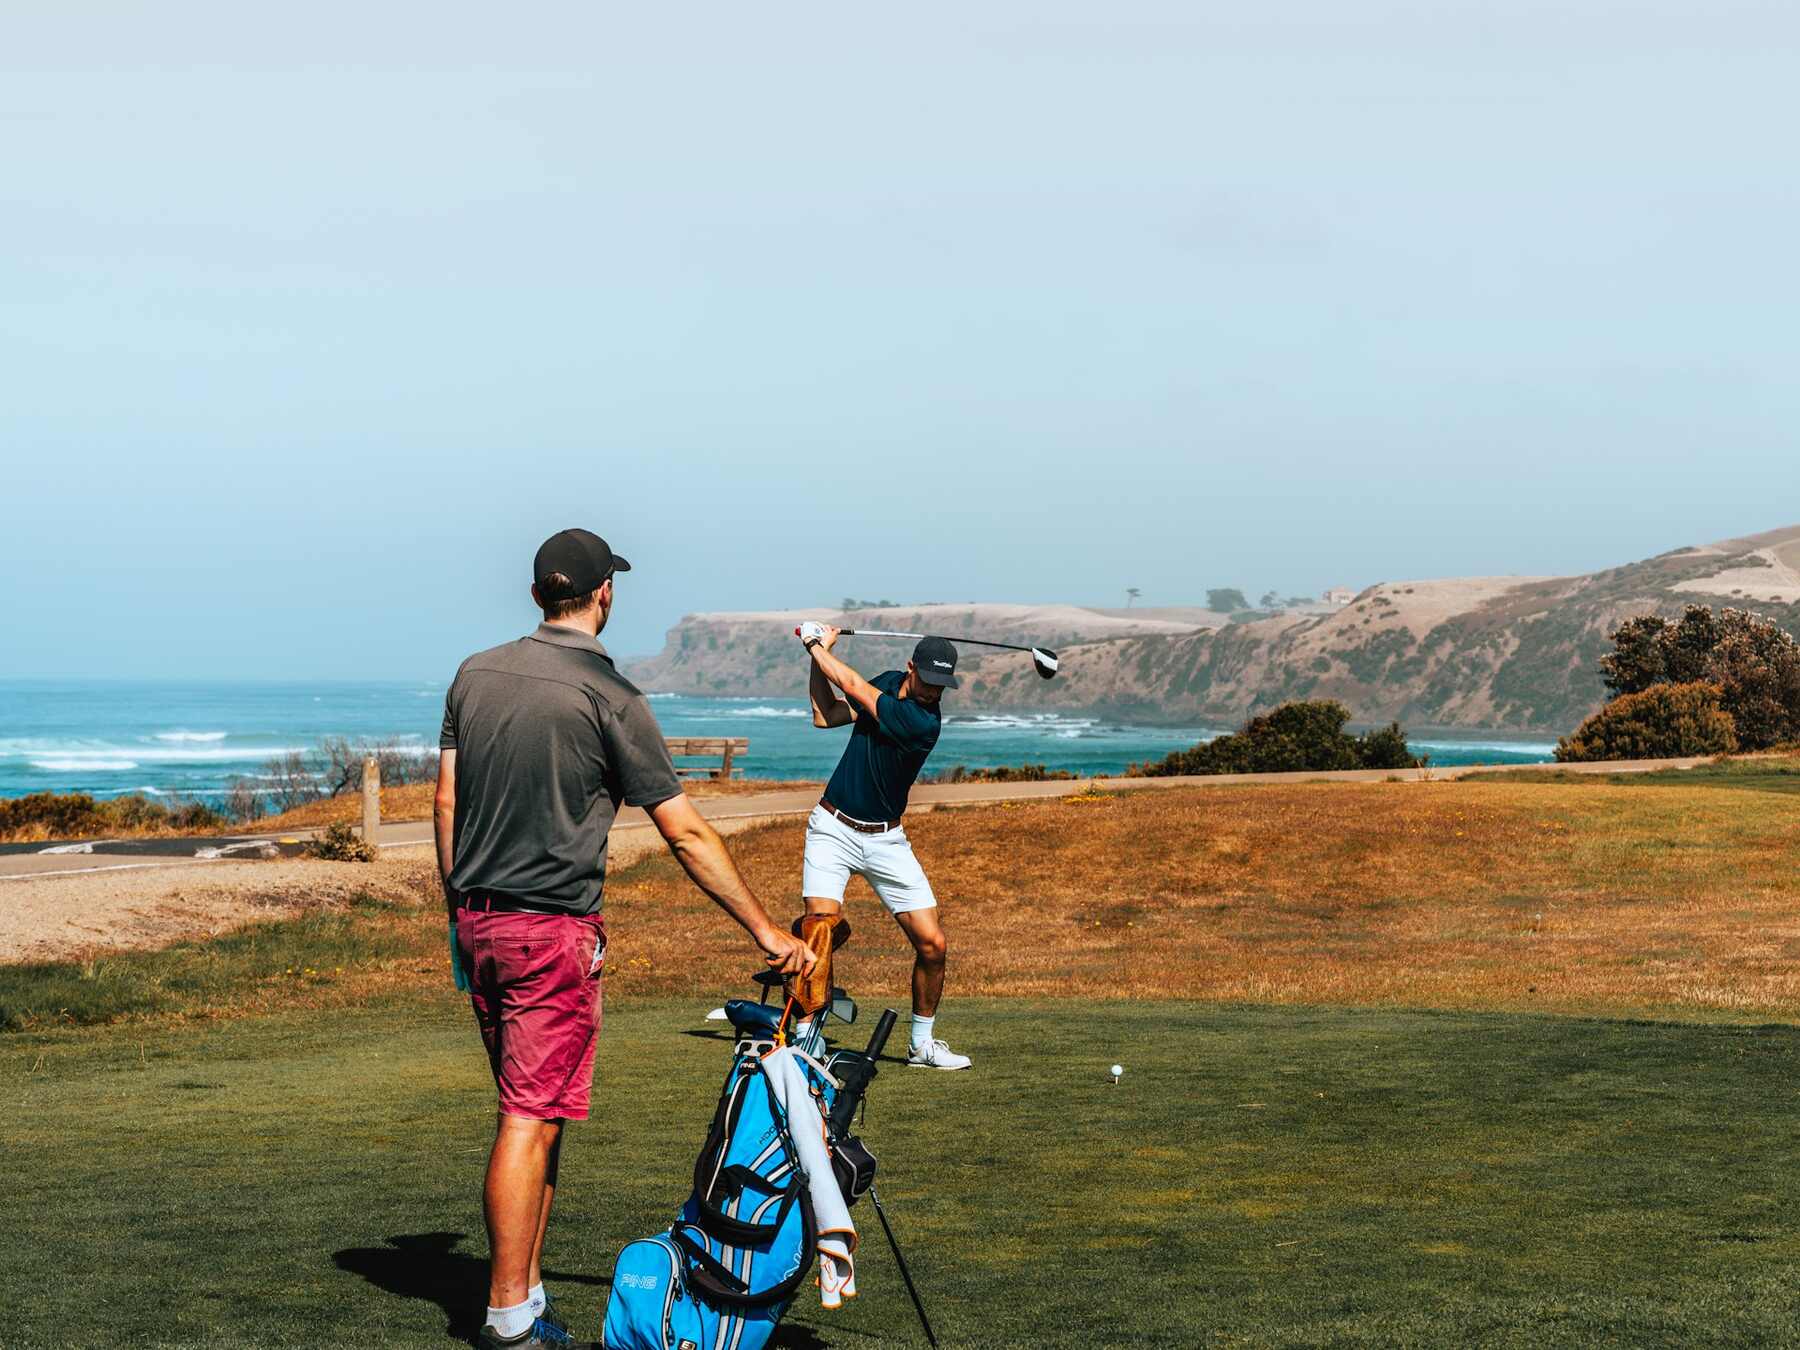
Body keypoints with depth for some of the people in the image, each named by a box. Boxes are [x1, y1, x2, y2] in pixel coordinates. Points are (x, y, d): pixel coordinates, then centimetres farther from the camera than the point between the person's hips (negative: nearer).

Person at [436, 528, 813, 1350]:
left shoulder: (476, 674, 8)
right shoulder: (608, 696, -10)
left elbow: (447, 802, 10)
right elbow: (686, 834, -9)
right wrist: (766, 931, -4)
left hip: (478, 922, 7)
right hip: (553, 927, -7)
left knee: (532, 1113, 15)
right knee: (532, 1120, -4)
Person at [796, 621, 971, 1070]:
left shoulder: (924, 723, -19)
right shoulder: (889, 682, -1)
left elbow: (852, 686, -17)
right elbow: (826, 716, 8)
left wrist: (819, 647, -3)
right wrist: (817, 655, -2)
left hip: (885, 840, -2)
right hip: (832, 830, 2)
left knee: (932, 944, -4)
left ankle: (922, 1044, 16)